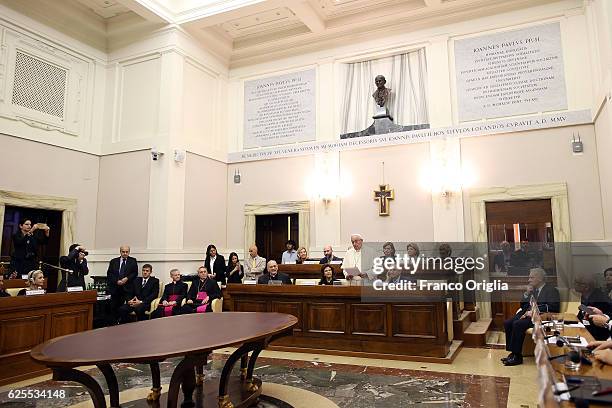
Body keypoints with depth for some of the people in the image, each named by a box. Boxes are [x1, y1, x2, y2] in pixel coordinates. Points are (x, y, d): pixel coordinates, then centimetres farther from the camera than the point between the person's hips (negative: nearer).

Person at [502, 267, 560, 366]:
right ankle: (513, 352, -9)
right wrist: (527, 293, 6)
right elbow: (523, 306, 22)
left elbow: (552, 307, -14)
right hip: (527, 314, 8)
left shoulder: (551, 290, 0)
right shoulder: (532, 290, 22)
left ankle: (517, 356, -22)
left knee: (518, 324, -29)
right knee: (507, 323, -14)